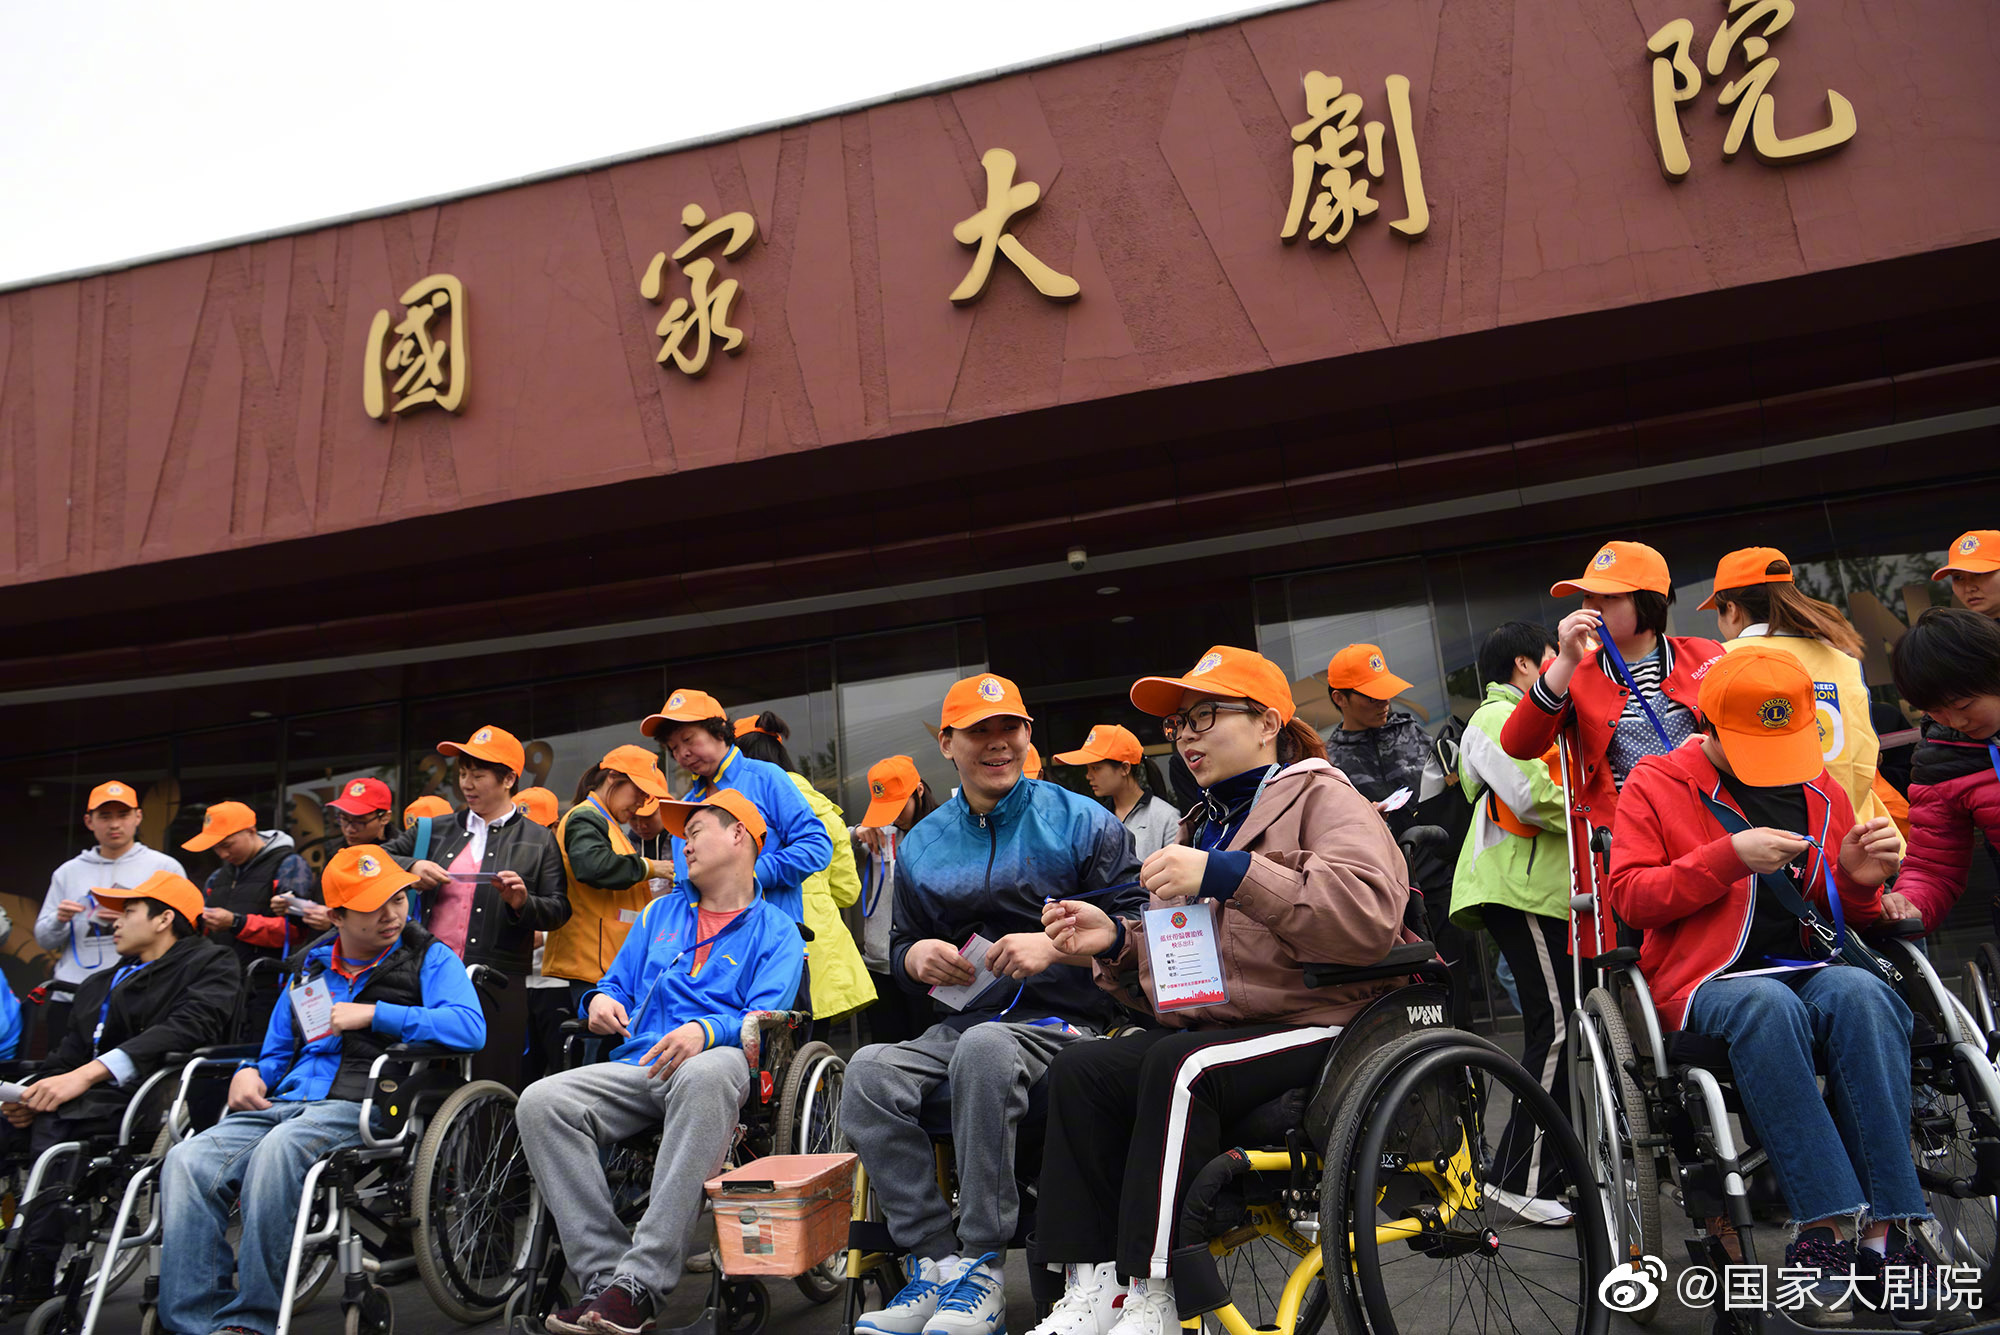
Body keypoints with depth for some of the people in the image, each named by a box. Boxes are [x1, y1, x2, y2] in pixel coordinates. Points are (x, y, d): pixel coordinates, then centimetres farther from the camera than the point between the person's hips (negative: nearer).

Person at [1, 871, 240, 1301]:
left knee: (51, 1125, -30)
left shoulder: (210, 964, 6)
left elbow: (186, 1028, -12)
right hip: (88, 1103, 7)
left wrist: (87, 1074, -20)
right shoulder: (97, 986, 31)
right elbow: (64, 1060, 20)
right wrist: (35, 1094, -3)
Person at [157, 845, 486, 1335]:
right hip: (285, 1103, 6)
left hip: (361, 1108, -6)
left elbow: (470, 1027, -11)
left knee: (278, 1150, -35)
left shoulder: (430, 958, 7)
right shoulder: (310, 967, 25)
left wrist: (373, 1014, -11)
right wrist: (251, 1073, 7)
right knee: (187, 1161, -21)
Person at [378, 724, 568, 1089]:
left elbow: (559, 910, 5)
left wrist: (523, 904, -15)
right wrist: (411, 867, 1)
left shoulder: (538, 841, 9)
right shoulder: (437, 830, 18)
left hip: (497, 986, -3)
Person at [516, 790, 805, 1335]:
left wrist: (704, 1031, -23)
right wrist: (601, 1000, 5)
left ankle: (640, 1282, -40)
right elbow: (617, 982, 30)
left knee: (707, 1074, -42)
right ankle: (603, 1275, -27)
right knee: (541, 1102, -24)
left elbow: (766, 1019, -2)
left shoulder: (776, 931, 13)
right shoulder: (661, 912, 29)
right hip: (636, 1065, 5)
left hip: (715, 1061, -5)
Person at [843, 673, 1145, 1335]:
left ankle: (979, 1268, -25)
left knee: (984, 1048, -38)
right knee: (869, 1071, -26)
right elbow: (902, 943, 25)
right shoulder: (920, 846, 16)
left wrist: (1054, 946, -15)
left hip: (1062, 1016, -4)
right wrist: (917, 956, 1)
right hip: (960, 1021, 4)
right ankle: (934, 1262, -17)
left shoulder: (1083, 822, 4)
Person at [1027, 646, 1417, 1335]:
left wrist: (1228, 874, -26)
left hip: (1313, 1023, -7)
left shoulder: (1322, 797, 1)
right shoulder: (1207, 822, 25)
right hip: (1205, 1022, 7)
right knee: (1079, 1068, -17)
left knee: (1177, 1066, -33)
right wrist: (1118, 938, 7)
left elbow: (1369, 912, -20)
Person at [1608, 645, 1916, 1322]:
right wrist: (1729, 857, -14)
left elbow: (1847, 916, 25)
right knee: (1769, 1006, -38)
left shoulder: (1820, 788, 18)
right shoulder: (1658, 783, 5)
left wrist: (1858, 881, 1)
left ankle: (1884, 1227, -31)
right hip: (1709, 982, -3)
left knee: (1862, 995, -32)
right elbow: (1629, 895, -4)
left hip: (1810, 967, 4)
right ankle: (1825, 1226, -36)